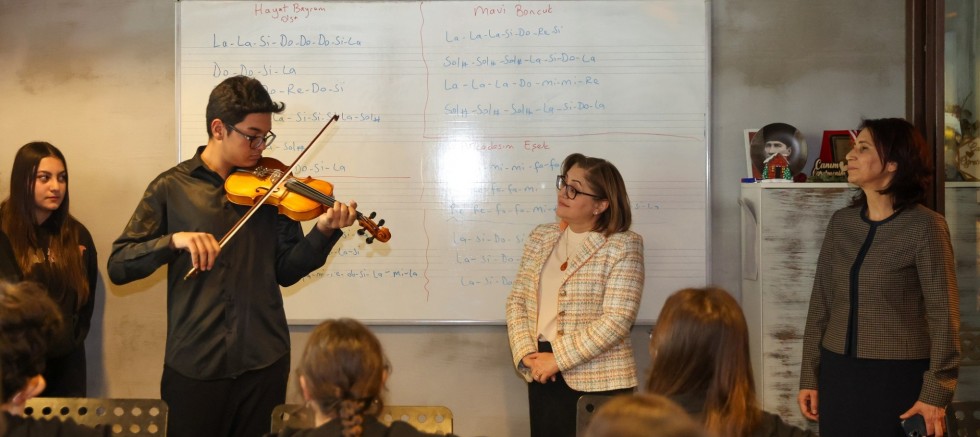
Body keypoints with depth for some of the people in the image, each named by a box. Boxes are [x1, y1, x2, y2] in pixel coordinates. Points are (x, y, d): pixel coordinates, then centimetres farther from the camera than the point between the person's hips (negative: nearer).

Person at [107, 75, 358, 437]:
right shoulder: (172, 187, -1)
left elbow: (285, 271, 4)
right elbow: (118, 267, -5)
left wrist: (323, 232, -12)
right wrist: (174, 240, -22)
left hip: (264, 361, 2)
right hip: (193, 363, -2)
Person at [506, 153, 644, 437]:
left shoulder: (623, 246, -10)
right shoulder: (541, 237, 8)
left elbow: (617, 319, -17)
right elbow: (517, 300, 8)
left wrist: (557, 359, -17)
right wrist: (525, 355, -8)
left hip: (598, 383, -5)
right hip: (543, 376, 5)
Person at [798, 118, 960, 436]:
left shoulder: (925, 227, -9)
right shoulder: (841, 223, 5)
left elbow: (943, 315, -10)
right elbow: (820, 305, 7)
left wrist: (937, 392, -14)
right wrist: (809, 377, 5)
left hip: (898, 377, -4)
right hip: (838, 373, 5)